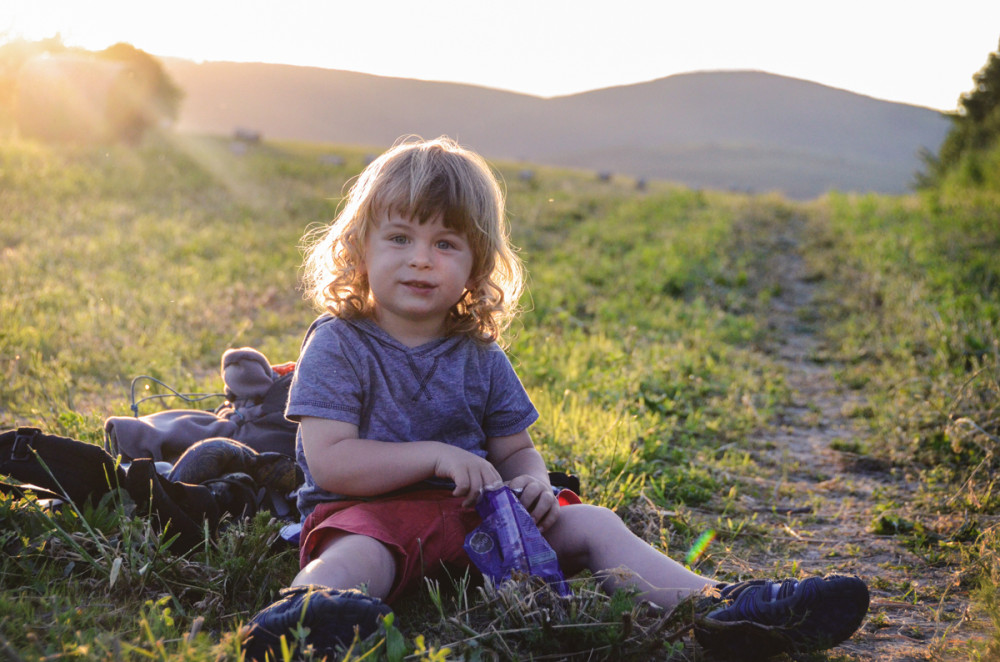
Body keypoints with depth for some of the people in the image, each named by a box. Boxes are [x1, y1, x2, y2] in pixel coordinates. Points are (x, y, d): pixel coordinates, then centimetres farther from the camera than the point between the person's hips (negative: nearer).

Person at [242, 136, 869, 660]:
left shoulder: (481, 357, 11)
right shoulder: (338, 345, -5)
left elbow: (517, 451, 16)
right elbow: (330, 461, -14)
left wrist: (533, 482, -10)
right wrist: (435, 456, -19)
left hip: (476, 511, 6)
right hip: (372, 512, -6)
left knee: (591, 524, -6)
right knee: (357, 558, -39)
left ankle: (718, 606, -17)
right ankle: (305, 612, -72)